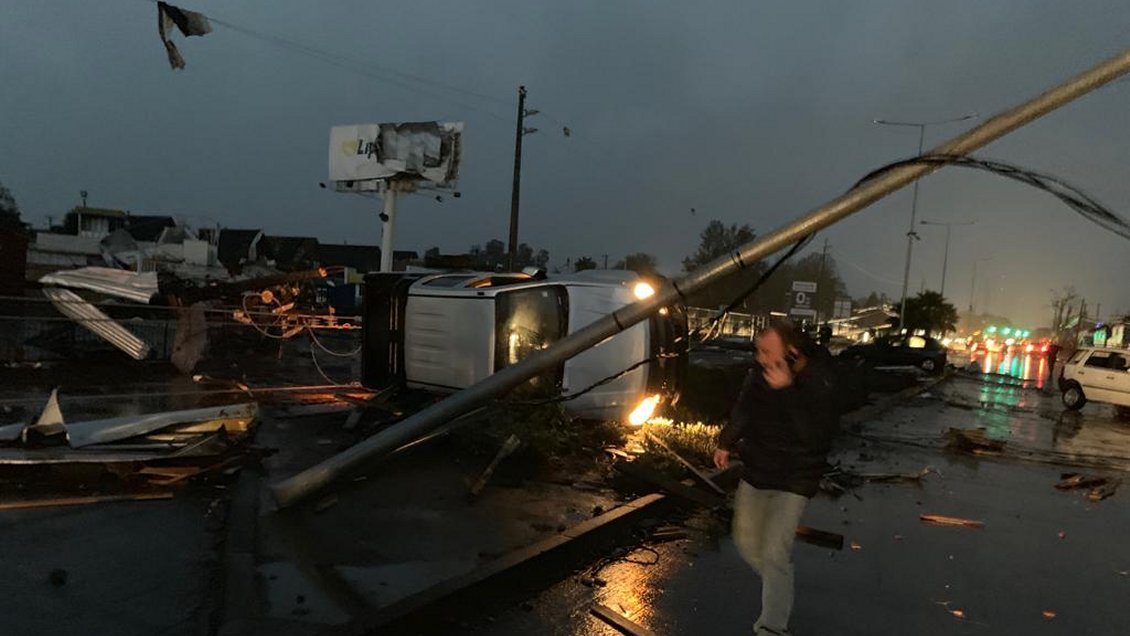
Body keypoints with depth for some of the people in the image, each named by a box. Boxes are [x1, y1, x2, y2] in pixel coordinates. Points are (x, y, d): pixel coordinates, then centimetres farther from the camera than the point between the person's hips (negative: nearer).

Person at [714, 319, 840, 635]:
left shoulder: (818, 381, -25)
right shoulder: (760, 370, -10)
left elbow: (818, 436, -37)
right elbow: (744, 408, 10)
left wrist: (788, 391, -42)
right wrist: (726, 442, 21)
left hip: (793, 480, -6)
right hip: (755, 471, 6)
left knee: (774, 553, -13)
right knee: (746, 541, 17)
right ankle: (779, 588, 44)